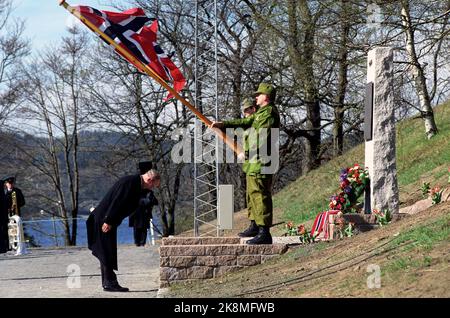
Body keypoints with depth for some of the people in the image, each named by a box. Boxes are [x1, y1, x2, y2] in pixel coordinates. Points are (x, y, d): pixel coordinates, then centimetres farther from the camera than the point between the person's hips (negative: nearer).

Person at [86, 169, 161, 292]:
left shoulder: (136, 184, 14)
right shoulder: (129, 182, -18)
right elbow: (116, 202, -23)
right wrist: (108, 221, -25)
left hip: (109, 221, 10)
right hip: (104, 220, -10)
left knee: (107, 253, 12)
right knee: (107, 252, -8)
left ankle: (107, 282, 16)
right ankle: (110, 283, -6)